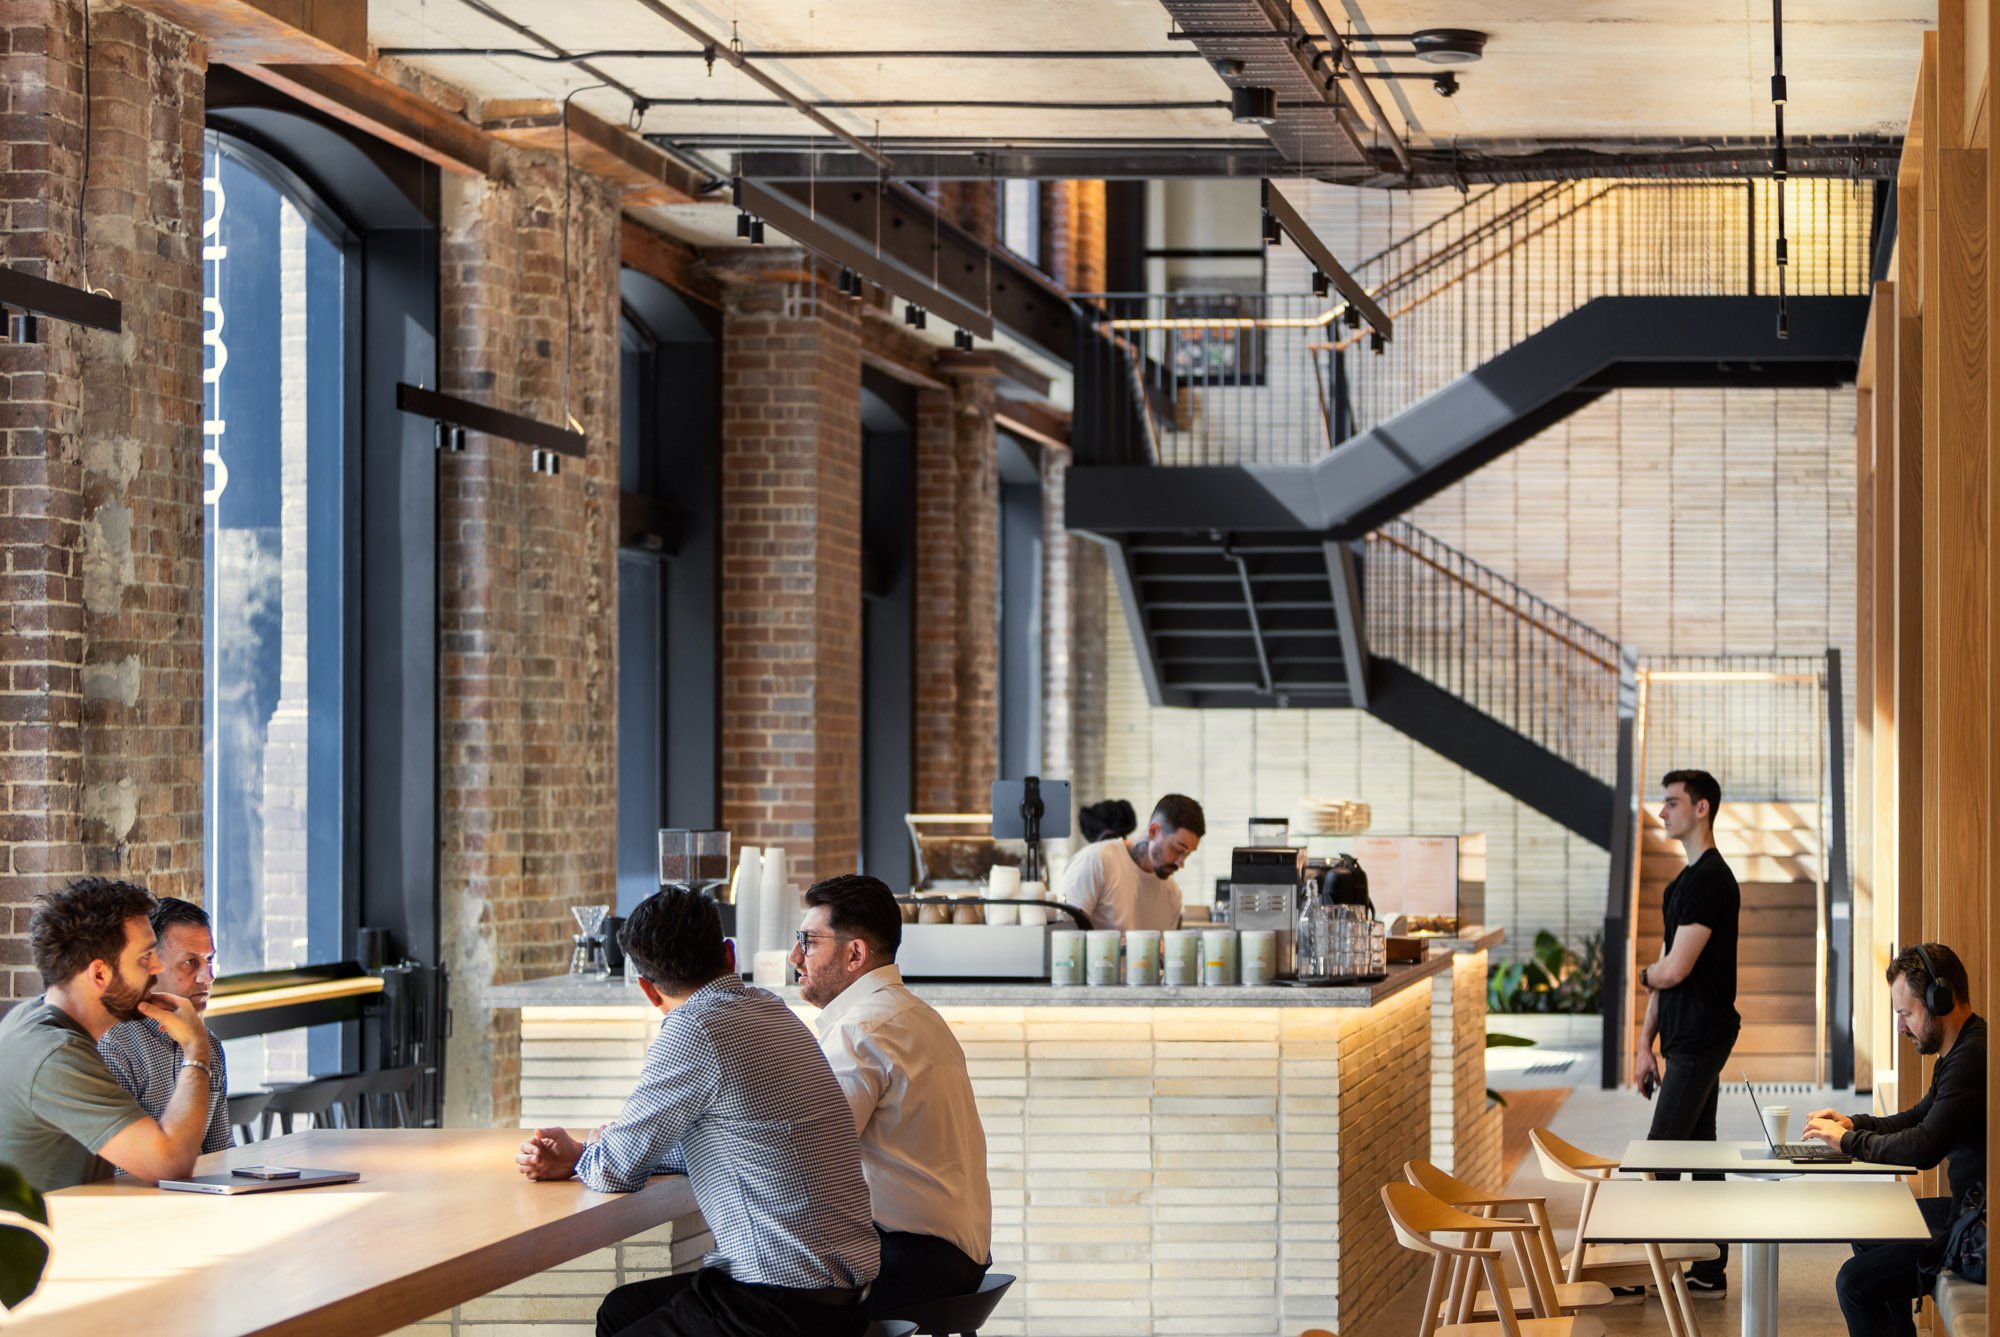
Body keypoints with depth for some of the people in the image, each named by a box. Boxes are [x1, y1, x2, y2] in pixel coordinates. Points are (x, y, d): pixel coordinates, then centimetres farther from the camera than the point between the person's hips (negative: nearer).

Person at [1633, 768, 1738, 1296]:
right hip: (1685, 1039, 10)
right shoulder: (1685, 881, 17)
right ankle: (1710, 1271, 14)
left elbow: (1673, 971, -21)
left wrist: (1644, 973, 3)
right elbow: (1666, 971, 19)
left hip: (1700, 1039, -10)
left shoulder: (1709, 880, -16)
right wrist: (1646, 1044, 15)